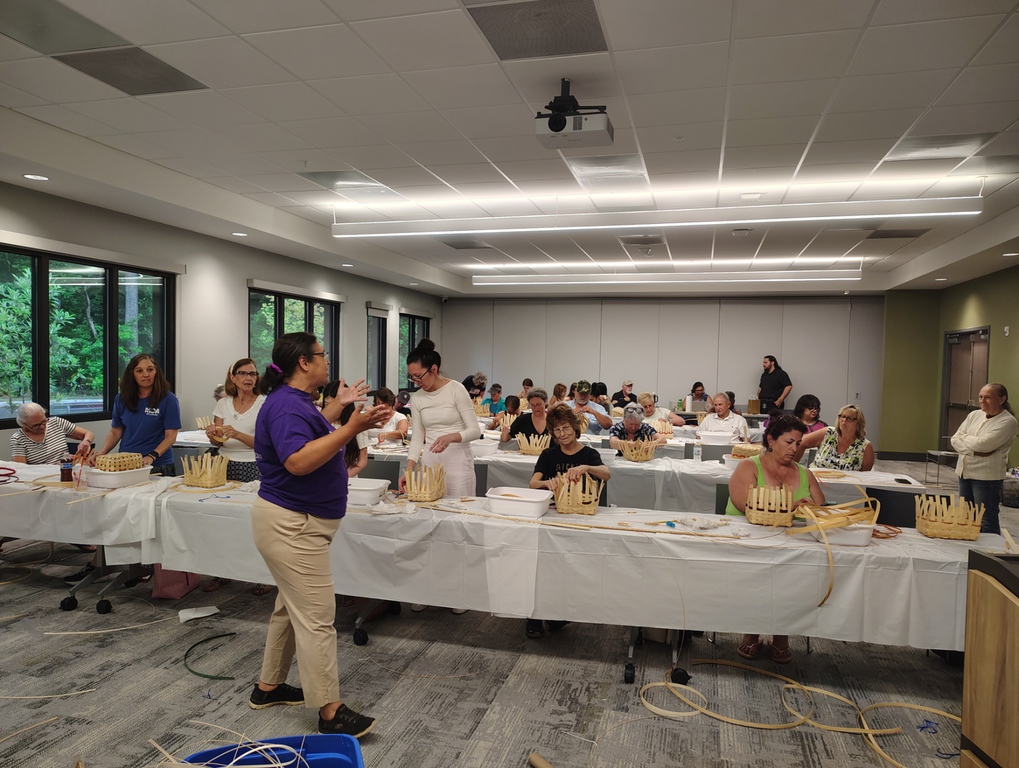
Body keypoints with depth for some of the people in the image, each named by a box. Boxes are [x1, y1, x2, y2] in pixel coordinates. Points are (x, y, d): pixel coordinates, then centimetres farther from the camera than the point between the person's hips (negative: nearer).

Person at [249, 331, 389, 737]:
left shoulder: (296, 400, 11)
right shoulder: (286, 405, -21)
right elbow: (298, 461, -33)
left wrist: (337, 406, 22)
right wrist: (351, 428, -35)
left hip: (294, 523, 11)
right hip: (291, 525, -11)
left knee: (291, 608, 21)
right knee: (316, 617, -6)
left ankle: (268, 686, 34)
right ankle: (331, 713, 1)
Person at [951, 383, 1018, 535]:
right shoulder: (974, 415, 9)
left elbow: (983, 444, -20)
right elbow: (955, 440, 4)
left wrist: (964, 437, -3)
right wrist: (973, 451, -12)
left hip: (987, 477, -6)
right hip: (965, 472, 6)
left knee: (987, 522, 0)